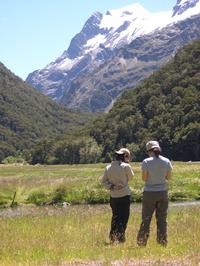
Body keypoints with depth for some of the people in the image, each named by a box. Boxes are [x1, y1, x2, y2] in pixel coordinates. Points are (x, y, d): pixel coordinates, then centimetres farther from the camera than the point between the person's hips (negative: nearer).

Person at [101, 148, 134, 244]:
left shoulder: (108, 167, 4)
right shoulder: (126, 166, -12)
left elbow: (104, 181, 3)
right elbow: (130, 177, 4)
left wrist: (112, 187, -5)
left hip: (113, 196, 5)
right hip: (124, 195, -5)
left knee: (115, 216, 17)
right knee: (124, 217, 3)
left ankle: (112, 236, 17)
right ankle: (120, 237, -4)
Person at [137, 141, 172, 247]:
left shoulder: (146, 162, -12)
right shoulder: (166, 161, -2)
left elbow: (144, 178, -10)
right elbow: (168, 177, 5)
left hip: (149, 193, -2)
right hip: (162, 192, 2)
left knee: (146, 219, 7)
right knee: (162, 219, 10)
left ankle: (141, 242, 9)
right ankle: (162, 243, 11)